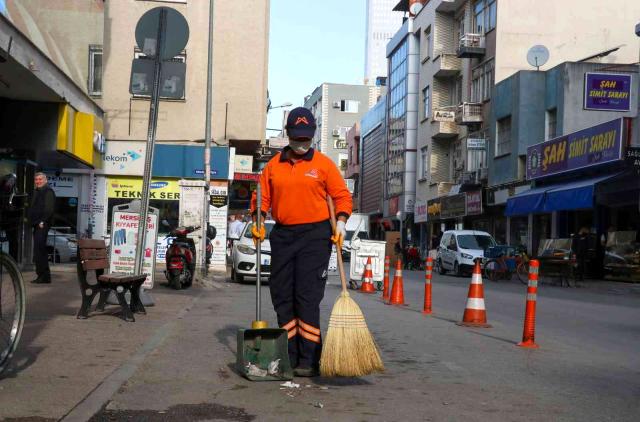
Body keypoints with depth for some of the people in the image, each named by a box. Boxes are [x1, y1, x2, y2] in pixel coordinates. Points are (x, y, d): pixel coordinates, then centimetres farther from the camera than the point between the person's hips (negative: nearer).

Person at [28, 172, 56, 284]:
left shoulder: (48, 191, -8)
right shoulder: (37, 192, 21)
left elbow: (49, 209, -17)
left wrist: (42, 221, -21)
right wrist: (31, 220, 13)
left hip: (42, 225, -10)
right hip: (37, 224, 10)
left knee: (39, 250, -13)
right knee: (40, 250, 12)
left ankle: (44, 276, -12)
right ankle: (43, 276, 17)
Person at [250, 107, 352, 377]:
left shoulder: (323, 164, 3)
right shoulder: (274, 165, 11)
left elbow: (342, 195, 3)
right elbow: (262, 197, 11)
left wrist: (341, 222, -11)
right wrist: (257, 222, -5)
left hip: (315, 235, -4)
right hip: (282, 235, 4)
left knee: (308, 297, -9)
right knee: (282, 297, 5)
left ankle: (309, 360, -4)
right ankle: (290, 356, 14)